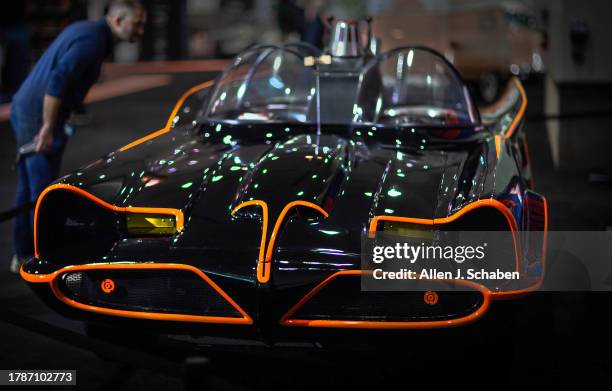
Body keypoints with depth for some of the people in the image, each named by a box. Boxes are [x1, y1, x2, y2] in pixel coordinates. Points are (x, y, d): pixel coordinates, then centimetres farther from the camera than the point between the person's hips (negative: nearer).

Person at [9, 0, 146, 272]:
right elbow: (57, 83, -27)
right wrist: (48, 129, -25)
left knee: (28, 188, 16)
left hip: (23, 110, 10)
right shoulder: (92, 41, -18)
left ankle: (23, 256, 26)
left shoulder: (84, 30, 13)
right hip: (38, 118, -10)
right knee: (44, 191, -3)